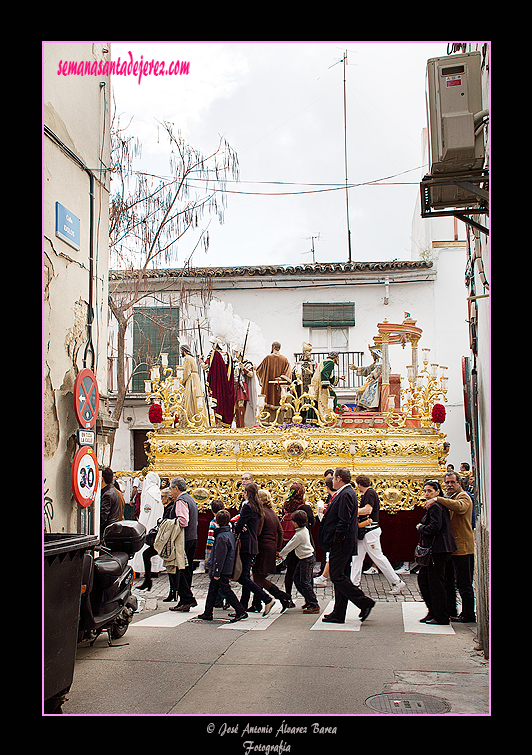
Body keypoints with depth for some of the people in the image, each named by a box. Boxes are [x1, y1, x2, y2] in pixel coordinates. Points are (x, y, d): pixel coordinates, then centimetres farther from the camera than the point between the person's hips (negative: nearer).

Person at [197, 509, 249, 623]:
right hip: (227, 569, 10)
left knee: (226, 590, -4)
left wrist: (217, 572, -17)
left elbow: (220, 557, -22)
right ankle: (207, 613, 22)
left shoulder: (221, 537, -20)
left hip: (222, 571, -10)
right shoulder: (230, 534, 9)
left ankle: (241, 611, -1)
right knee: (212, 590, 15)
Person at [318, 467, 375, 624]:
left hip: (341, 544, -11)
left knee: (337, 577, -8)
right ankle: (338, 615, 15)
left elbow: (344, 521, -22)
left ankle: (365, 603, -4)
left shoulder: (346, 494, -16)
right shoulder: (347, 493, 17)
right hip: (343, 544, 11)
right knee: (340, 577, 11)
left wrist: (336, 540, -18)